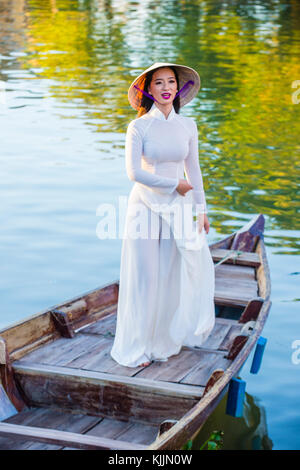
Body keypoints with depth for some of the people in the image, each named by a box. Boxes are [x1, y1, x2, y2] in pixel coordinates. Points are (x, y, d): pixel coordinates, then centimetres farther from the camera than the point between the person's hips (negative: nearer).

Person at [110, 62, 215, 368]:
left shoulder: (187, 126, 3)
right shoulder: (139, 126, -8)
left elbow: (193, 170, 10)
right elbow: (134, 172, -15)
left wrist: (201, 210, 10)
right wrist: (174, 185, -12)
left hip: (178, 208, 3)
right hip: (145, 206, -3)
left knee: (174, 275, 8)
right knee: (143, 277, 2)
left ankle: (164, 340, 26)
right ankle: (136, 346, 16)